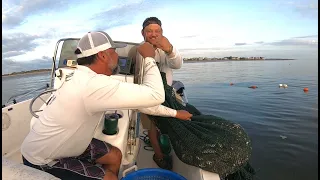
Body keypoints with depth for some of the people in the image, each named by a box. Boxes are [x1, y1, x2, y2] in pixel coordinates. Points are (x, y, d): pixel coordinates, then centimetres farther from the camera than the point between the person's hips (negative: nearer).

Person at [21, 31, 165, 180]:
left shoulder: (82, 76, -2)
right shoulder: (93, 84, -34)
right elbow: (155, 95, -33)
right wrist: (149, 58, -19)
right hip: (42, 161, -8)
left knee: (115, 156, 10)